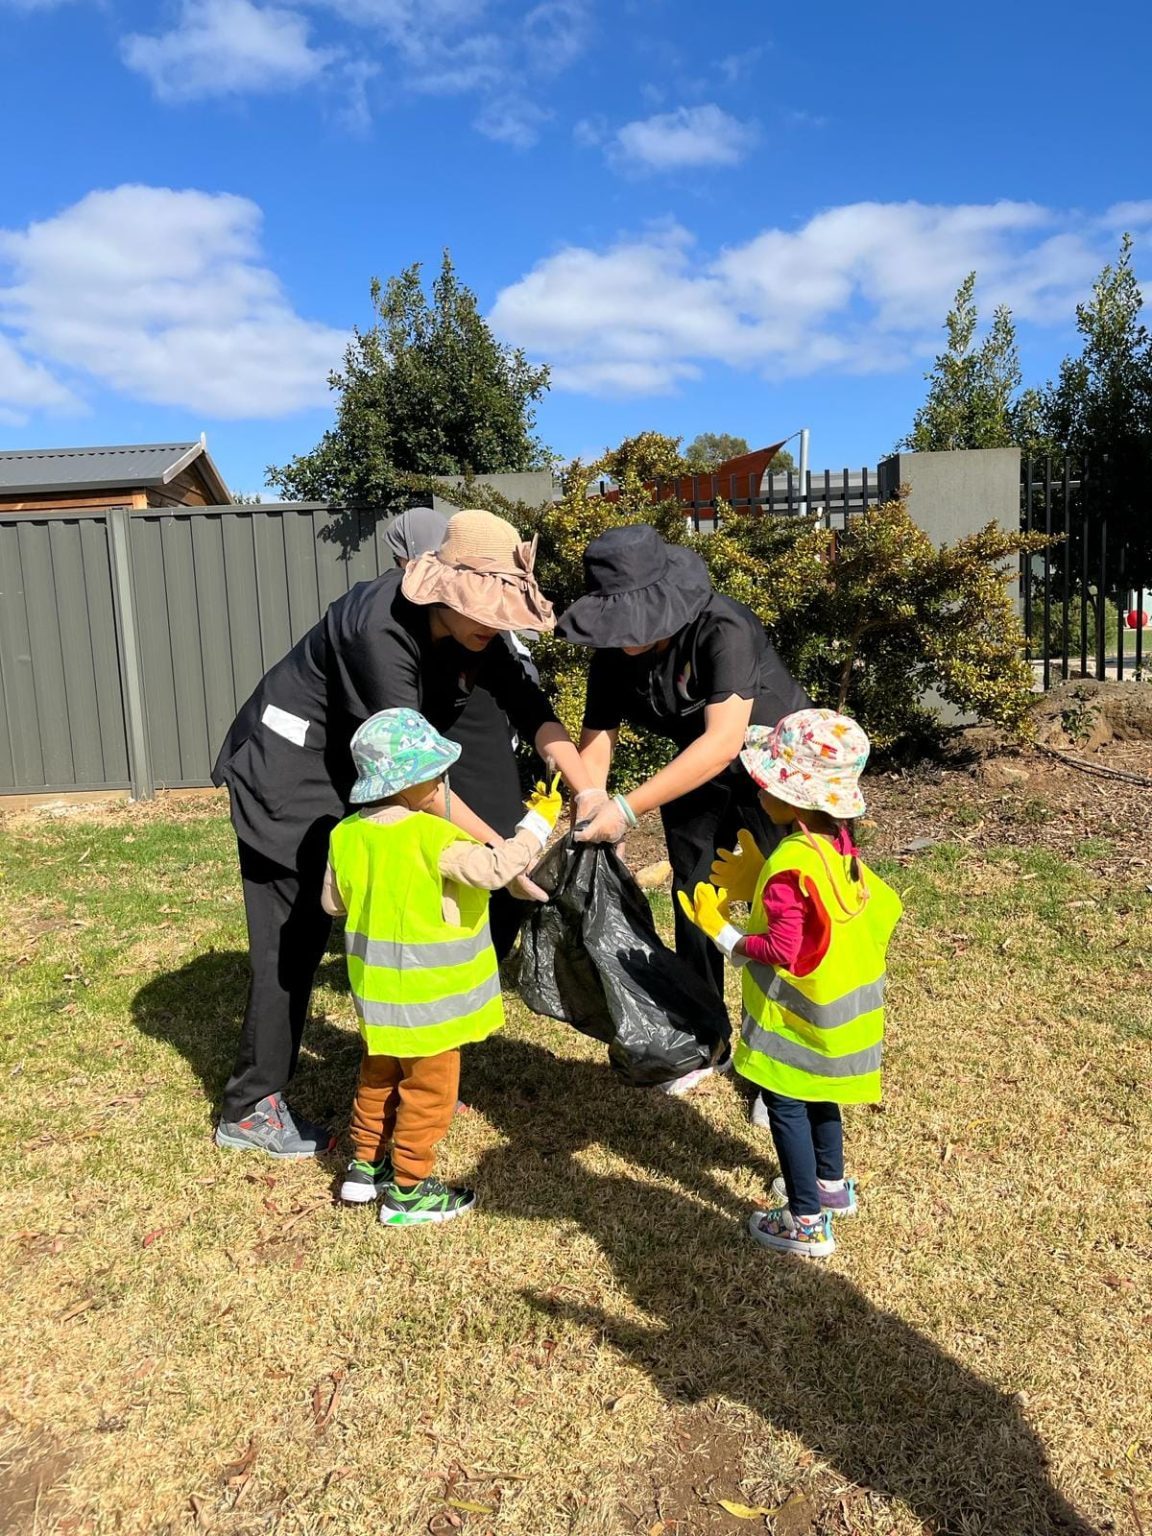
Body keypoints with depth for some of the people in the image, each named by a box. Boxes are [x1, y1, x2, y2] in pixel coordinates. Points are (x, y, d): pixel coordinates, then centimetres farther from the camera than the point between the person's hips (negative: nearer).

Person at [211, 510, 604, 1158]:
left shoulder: (471, 628, -9)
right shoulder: (380, 628, -33)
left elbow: (532, 710, -10)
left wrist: (591, 793, -23)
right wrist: (498, 851, -37)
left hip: (356, 778, 8)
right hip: (288, 776, -8)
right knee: (295, 940, -2)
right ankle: (251, 1110, 14)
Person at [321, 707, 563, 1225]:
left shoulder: (347, 834, -2)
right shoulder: (432, 837, -24)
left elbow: (333, 902, 8)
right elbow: (495, 868, -29)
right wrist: (537, 823, -18)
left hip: (377, 992, 7)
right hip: (427, 998, -7)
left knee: (378, 1077, 25)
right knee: (427, 1092, 9)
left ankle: (365, 1166, 36)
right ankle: (408, 1191, 19)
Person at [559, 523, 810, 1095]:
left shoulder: (724, 628, -34)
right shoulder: (613, 653, -14)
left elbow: (724, 741, -41)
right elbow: (596, 738, -12)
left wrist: (627, 809, -45)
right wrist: (587, 821, -30)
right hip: (697, 776, 6)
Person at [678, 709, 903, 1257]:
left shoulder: (789, 867, -30)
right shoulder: (838, 844, -4)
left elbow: (781, 951, -29)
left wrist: (721, 933, -18)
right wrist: (756, 884, 9)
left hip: (796, 1013, -9)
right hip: (840, 1002, 9)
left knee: (786, 1106, 6)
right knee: (816, 1093, 26)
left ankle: (807, 1222, 18)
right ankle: (830, 1183, 45)